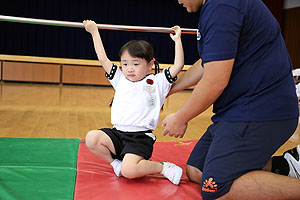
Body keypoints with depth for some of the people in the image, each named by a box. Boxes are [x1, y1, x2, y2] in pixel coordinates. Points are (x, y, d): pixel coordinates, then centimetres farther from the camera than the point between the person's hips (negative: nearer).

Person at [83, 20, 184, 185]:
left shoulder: (157, 82, 5)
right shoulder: (120, 79, 15)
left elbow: (178, 66, 0)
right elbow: (103, 59, 15)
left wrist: (177, 40, 5)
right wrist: (94, 32, 18)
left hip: (141, 137, -5)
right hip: (117, 133, 5)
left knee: (129, 171, -28)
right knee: (91, 138, -21)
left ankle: (163, 167, -1)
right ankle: (116, 163, 1)